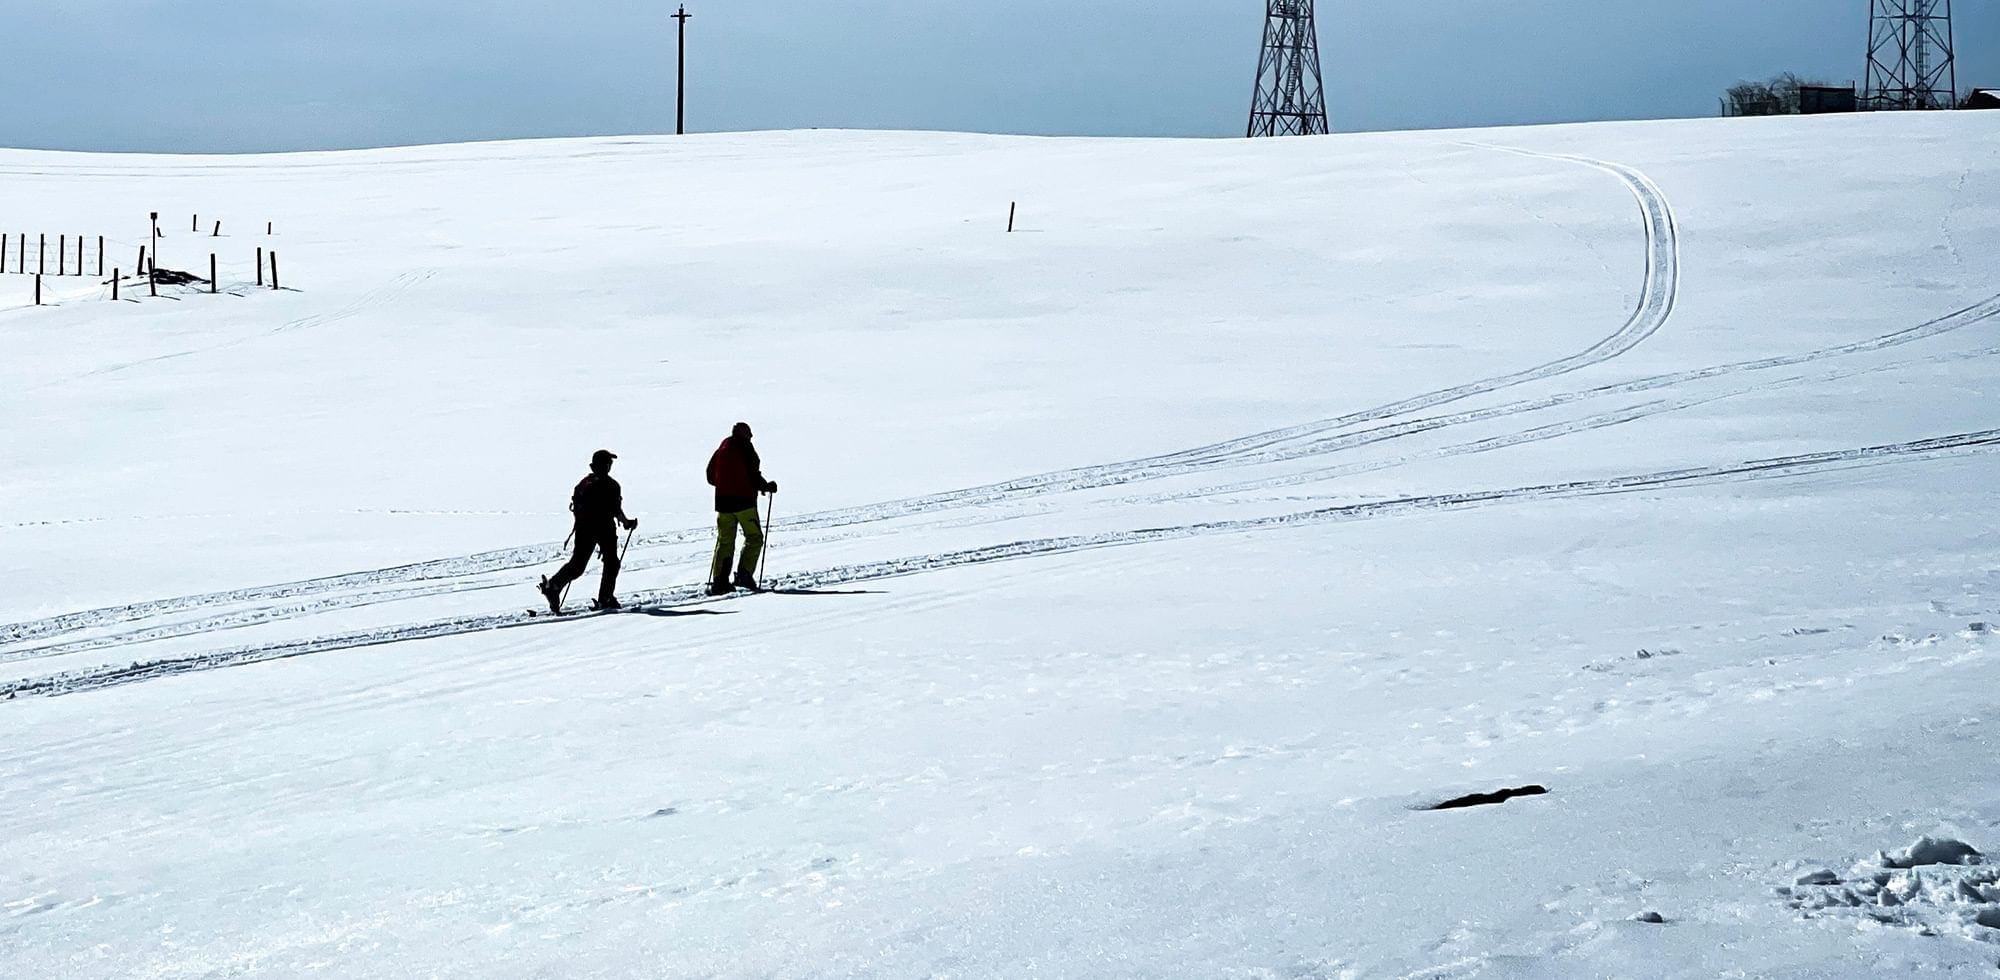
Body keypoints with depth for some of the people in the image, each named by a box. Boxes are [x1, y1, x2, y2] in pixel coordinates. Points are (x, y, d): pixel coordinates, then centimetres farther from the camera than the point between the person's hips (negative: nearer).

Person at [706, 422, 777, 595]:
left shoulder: (721, 450, 10)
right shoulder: (746, 449, -7)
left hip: (723, 501, 6)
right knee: (754, 537, 5)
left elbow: (711, 477, 15)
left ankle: (719, 580, 2)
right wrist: (768, 486, 4)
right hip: (744, 501, -6)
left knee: (724, 541, 9)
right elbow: (753, 477, -13)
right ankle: (744, 574, -8)